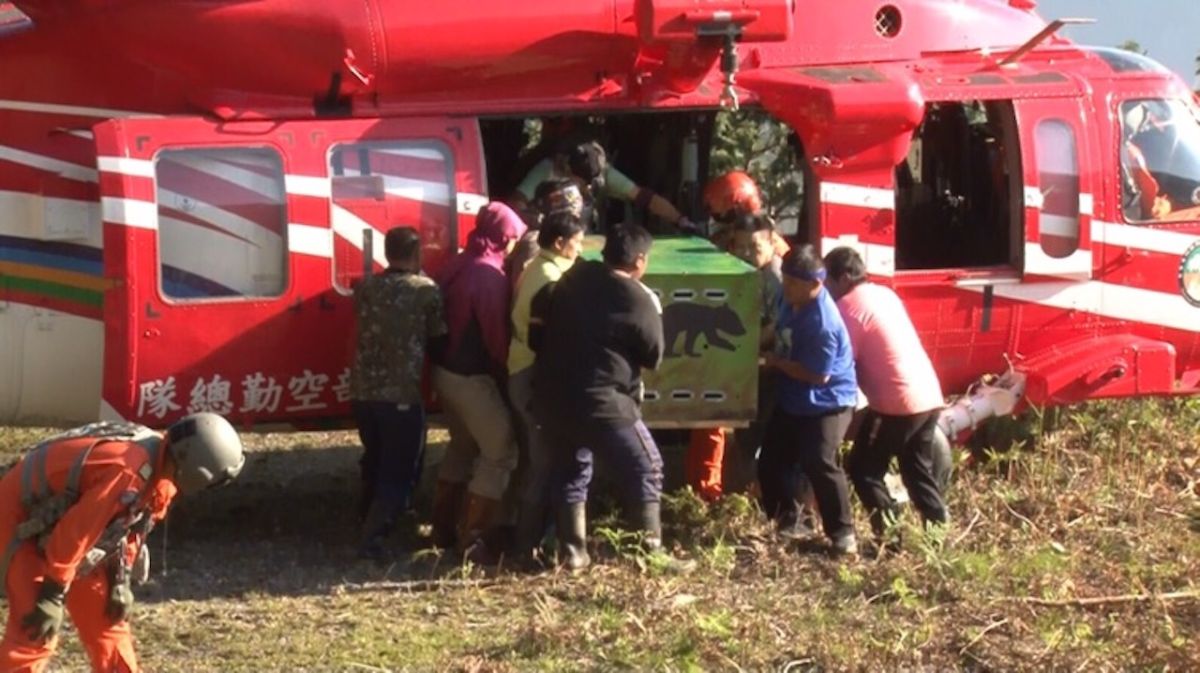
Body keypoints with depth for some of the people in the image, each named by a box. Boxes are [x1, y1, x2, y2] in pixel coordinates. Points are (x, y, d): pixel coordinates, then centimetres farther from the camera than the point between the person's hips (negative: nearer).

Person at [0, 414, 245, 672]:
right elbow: (75, 532, -31)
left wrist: (120, 581, 8)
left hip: (62, 517, 10)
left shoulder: (160, 466, -4)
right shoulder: (128, 471, -34)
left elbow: (131, 527, 10)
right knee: (35, 633, -17)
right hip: (23, 520, -10)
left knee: (104, 620, 11)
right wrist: (52, 597, -26)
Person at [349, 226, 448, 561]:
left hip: (363, 392, 5)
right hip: (402, 395, -5)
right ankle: (373, 537, -9)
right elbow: (439, 337, 1)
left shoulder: (366, 288, 5)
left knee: (375, 462, 24)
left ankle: (369, 520, 36)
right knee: (400, 471, 3)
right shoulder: (426, 290, -6)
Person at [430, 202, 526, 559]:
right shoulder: (490, 275, -20)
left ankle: (443, 529, 27)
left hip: (446, 370, 9)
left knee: (462, 446, 23)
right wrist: (507, 373, -3)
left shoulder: (458, 265, 7)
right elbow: (496, 335, -18)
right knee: (501, 452, -1)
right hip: (472, 377, -9)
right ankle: (471, 538, -2)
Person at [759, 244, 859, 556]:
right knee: (771, 461, 11)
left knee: (819, 464, -20)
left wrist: (776, 362, -17)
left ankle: (842, 534, -9)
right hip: (792, 400, 10)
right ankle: (785, 521, 28)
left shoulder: (823, 323, -30)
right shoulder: (793, 300, -3)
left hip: (826, 403, -10)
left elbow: (819, 375, -26)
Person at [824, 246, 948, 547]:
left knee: (863, 469, 3)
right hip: (929, 396, 8)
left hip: (897, 403, -8)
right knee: (919, 471, 19)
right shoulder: (884, 294, 16)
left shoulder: (848, 306, -10)